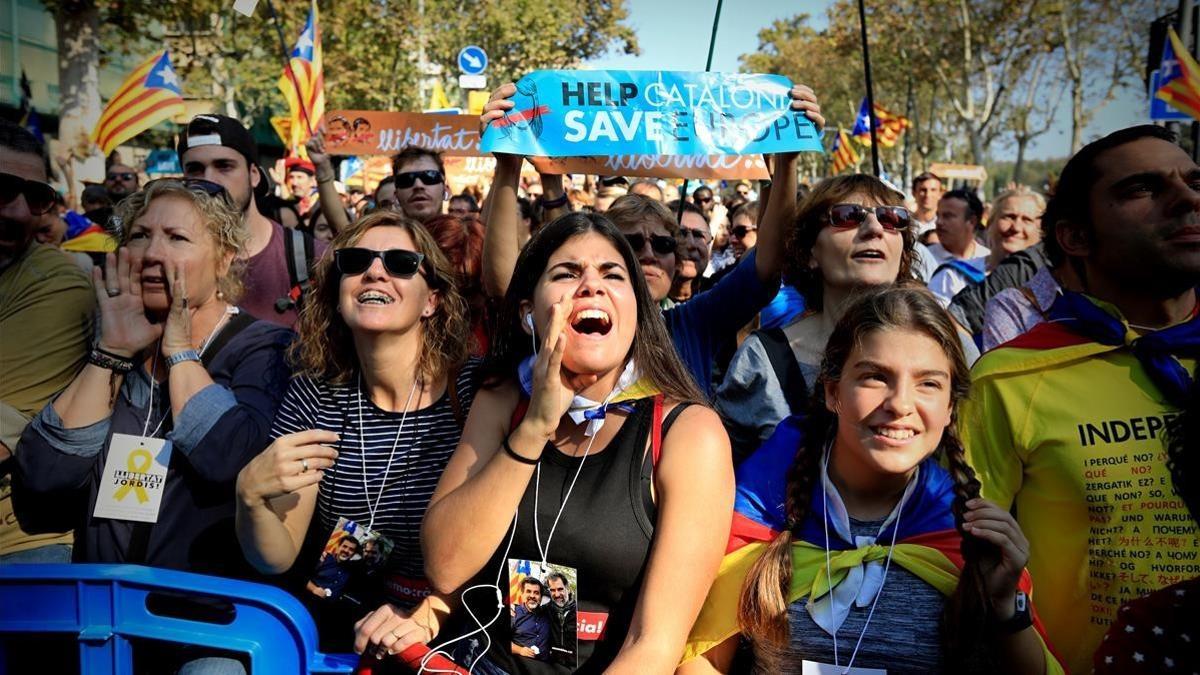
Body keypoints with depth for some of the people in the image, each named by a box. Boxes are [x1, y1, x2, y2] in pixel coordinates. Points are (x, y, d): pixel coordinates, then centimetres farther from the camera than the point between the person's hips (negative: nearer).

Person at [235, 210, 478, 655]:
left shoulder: (478, 390, -10)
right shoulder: (314, 397, 1)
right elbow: (274, 560, 2)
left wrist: (430, 615, -21)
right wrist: (251, 496, -17)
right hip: (330, 633, 4)